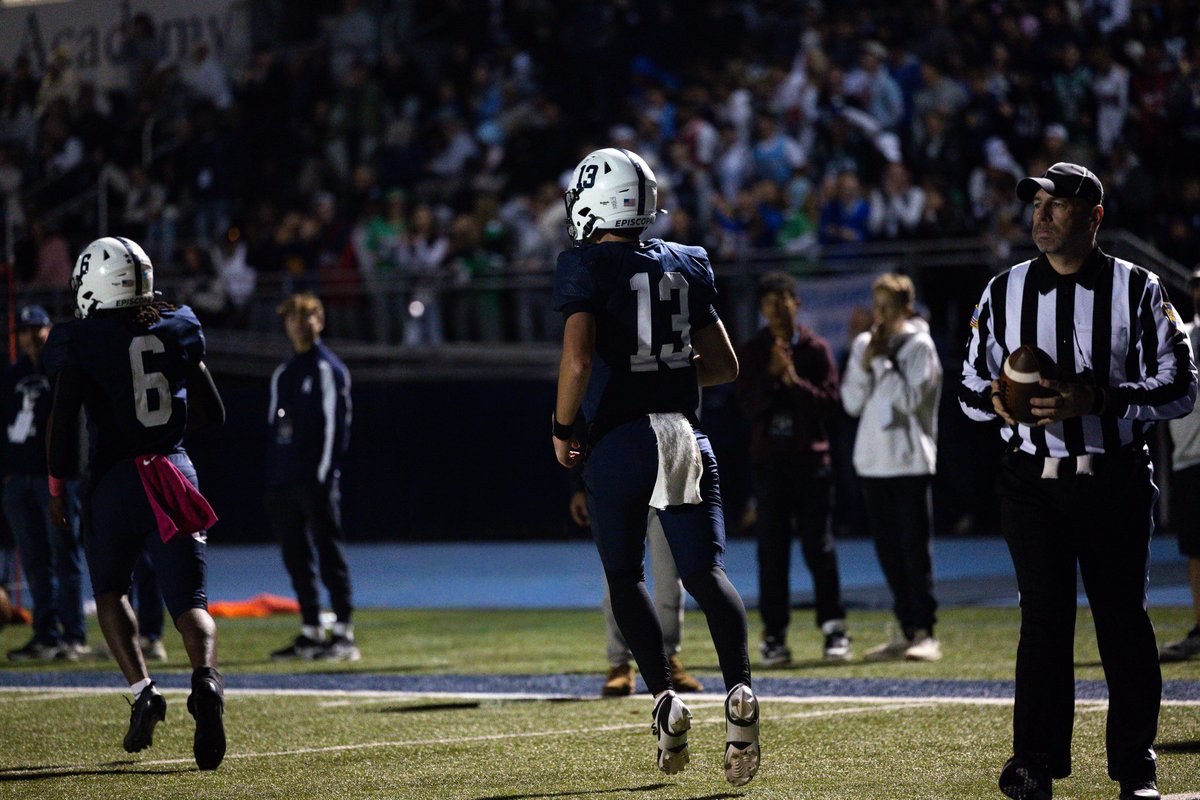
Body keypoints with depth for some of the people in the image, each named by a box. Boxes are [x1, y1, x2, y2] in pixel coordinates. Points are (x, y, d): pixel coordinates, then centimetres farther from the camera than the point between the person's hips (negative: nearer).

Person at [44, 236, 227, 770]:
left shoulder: (79, 341, -4)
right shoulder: (177, 329, 8)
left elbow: (63, 421, -9)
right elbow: (212, 414, 13)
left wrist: (56, 487, 2)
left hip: (115, 481, -2)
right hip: (177, 475, 2)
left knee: (109, 590, 19)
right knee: (189, 600, 2)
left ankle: (142, 688, -1)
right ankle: (205, 676, -28)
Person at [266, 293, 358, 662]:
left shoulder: (329, 369, -2)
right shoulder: (282, 374, 20)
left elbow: (336, 424, -8)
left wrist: (325, 473, -15)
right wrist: (272, 478, 11)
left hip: (315, 479, -7)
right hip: (283, 481, 7)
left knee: (329, 554, -7)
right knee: (296, 558, 7)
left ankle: (343, 634, -8)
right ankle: (310, 631, 13)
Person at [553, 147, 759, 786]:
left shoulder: (586, 266, -7)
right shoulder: (687, 265, 11)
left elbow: (578, 359, -19)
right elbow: (725, 366, 15)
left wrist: (562, 429, -5)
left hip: (620, 440, -4)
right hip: (686, 434, 4)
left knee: (625, 574, 12)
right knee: (705, 572, 0)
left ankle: (664, 697, -3)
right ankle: (739, 690, -23)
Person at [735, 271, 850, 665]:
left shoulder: (816, 349, 3)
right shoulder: (752, 352, 7)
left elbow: (829, 403, -3)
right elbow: (747, 405, -2)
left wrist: (794, 380, -15)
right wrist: (772, 374, -15)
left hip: (810, 456, -1)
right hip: (768, 458, 1)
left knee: (818, 544, -2)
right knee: (772, 548, 0)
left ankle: (834, 629, 2)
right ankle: (774, 636, 1)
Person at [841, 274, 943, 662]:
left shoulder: (919, 346, -4)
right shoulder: (863, 345, 13)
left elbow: (911, 398, -15)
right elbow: (851, 402, 9)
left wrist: (881, 360, -11)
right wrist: (866, 363, -4)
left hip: (910, 462, -6)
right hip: (872, 462, 6)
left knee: (915, 547, -6)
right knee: (888, 550, 7)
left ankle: (925, 632, -5)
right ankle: (906, 630, 13)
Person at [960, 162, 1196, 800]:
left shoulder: (1138, 290, 1)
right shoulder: (1003, 293, 10)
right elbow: (971, 388, 15)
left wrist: (1095, 398, -17)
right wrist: (997, 400, -9)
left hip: (1115, 478, -2)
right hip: (1032, 479, 2)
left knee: (1122, 617, 1)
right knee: (1043, 616, -1)